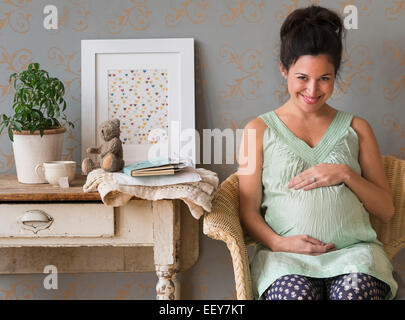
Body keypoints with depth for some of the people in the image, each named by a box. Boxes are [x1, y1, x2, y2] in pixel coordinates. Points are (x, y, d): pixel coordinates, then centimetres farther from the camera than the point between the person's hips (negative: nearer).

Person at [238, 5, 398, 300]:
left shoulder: (356, 129, 18)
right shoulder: (260, 129, 13)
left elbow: (386, 210, 14)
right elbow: (249, 210, 8)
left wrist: (346, 174, -3)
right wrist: (278, 243, -11)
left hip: (353, 249, 1)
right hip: (286, 254, -1)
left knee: (356, 291, -34)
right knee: (294, 293, -35)